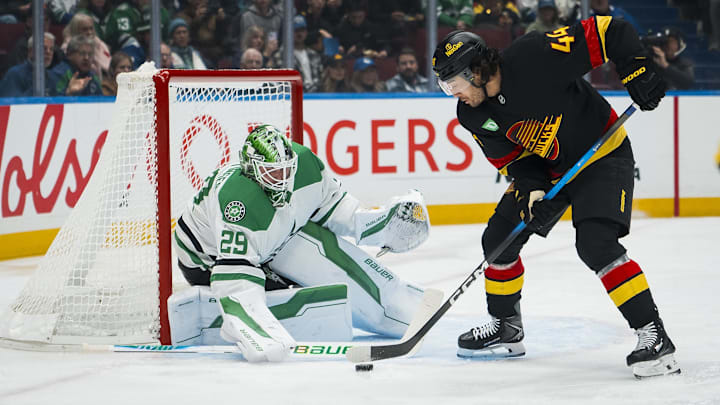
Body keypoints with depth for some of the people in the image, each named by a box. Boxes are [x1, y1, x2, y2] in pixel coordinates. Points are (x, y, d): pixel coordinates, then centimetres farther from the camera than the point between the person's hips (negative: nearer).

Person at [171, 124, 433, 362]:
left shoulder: (304, 163, -22)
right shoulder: (238, 201, -43)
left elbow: (328, 205, -1)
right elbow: (235, 270, -47)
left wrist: (379, 222, -9)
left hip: (279, 236, 6)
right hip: (209, 258, -6)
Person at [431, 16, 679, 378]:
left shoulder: (533, 57, -30)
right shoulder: (474, 115, -8)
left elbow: (607, 31, -26)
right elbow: (509, 156, 0)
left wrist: (638, 70, -32)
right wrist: (531, 187, -17)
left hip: (602, 156, -8)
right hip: (543, 168, 8)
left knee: (595, 243, -25)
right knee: (499, 238, 6)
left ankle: (653, 335, -20)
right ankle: (506, 328, 28)